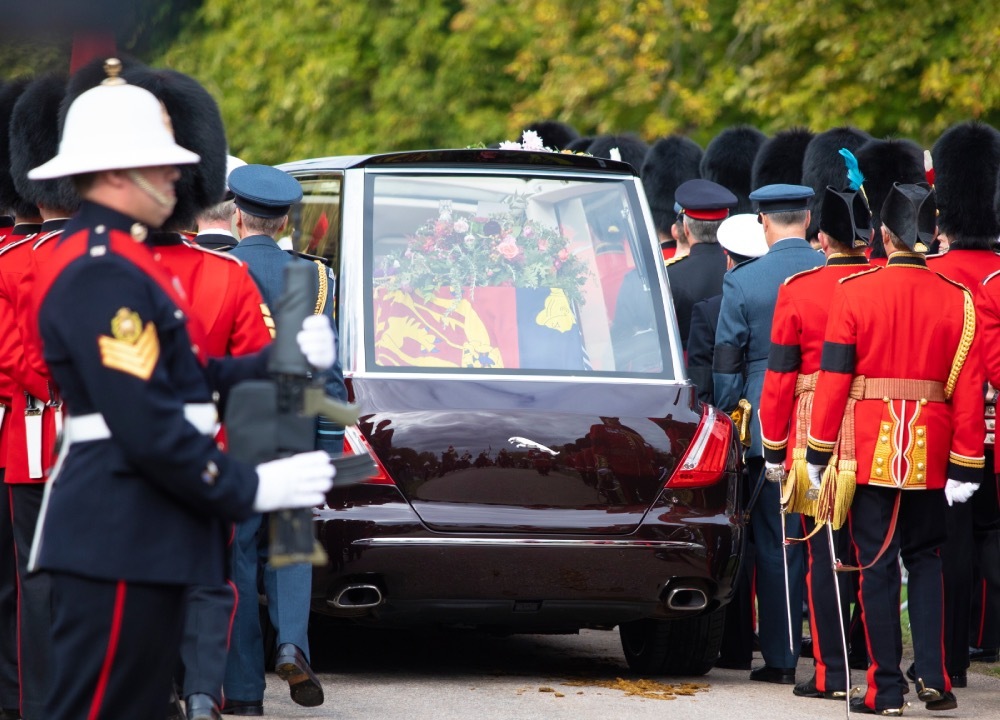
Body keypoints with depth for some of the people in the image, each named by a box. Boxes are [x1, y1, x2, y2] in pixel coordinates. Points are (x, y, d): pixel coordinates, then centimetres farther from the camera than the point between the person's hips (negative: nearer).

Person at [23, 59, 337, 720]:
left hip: (145, 540, 11)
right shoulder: (102, 275, -18)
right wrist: (251, 490, -15)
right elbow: (148, 426, -23)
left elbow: (186, 380, 17)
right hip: (118, 538, -11)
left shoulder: (123, 260, 17)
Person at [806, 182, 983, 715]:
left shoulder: (853, 292, -6)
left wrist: (818, 454, 2)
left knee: (878, 566, 4)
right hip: (929, 454, 2)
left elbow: (833, 377, -5)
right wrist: (965, 467, 4)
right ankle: (932, 675, 5)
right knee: (925, 560, 17)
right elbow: (968, 389, -1)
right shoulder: (956, 300, -1)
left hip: (869, 450, -2)